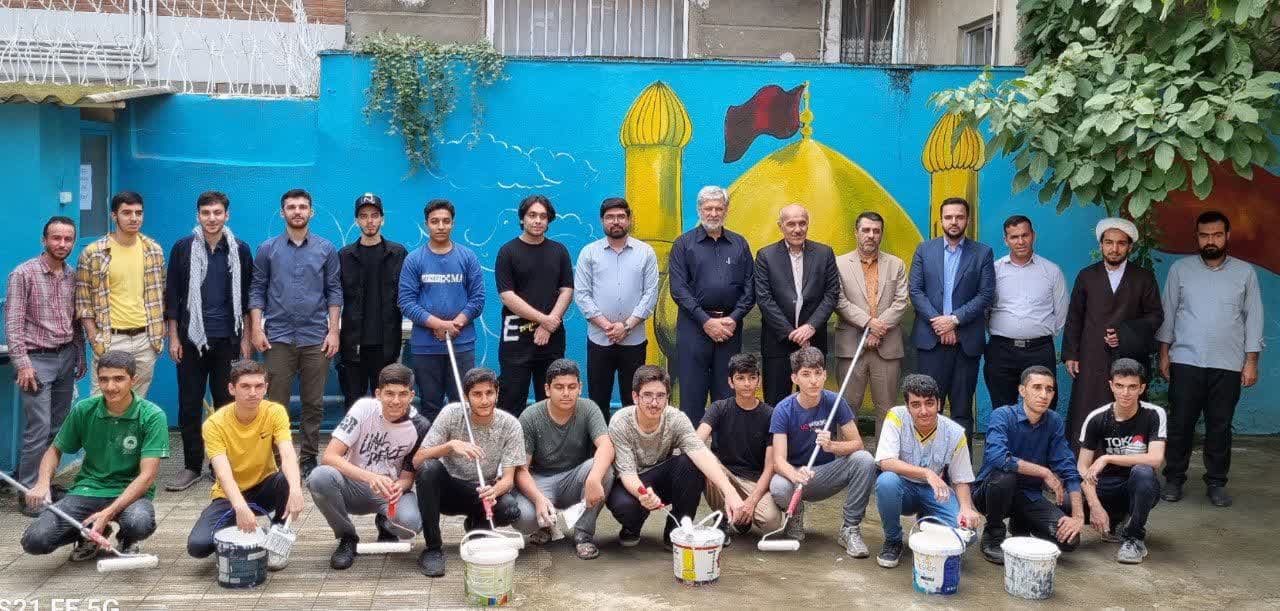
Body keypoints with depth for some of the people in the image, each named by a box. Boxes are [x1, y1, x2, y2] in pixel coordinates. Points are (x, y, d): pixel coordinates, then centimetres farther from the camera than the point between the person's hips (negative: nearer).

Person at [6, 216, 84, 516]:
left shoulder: (72, 276, 8)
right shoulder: (23, 274, -8)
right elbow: (13, 323, -11)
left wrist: (80, 355, 15)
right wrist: (22, 363, -16)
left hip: (66, 358, 5)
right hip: (37, 359, -5)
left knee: (58, 428, 7)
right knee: (39, 429, -9)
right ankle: (29, 492, 1)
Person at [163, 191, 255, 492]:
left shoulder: (240, 250, 3)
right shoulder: (183, 248, 2)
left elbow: (247, 298, 7)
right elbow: (172, 295, 4)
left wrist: (246, 339, 3)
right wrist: (173, 338, 0)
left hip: (227, 341, 0)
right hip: (191, 339, 0)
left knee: (227, 403, 4)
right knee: (189, 405, 4)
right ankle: (192, 466, 14)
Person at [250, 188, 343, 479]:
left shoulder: (326, 249, 6)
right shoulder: (268, 249, 5)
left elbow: (334, 291, 5)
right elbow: (257, 290, 6)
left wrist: (333, 331, -1)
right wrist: (256, 329, -3)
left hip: (316, 338, 1)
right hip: (278, 337, 0)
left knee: (314, 403, 5)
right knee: (276, 403, 1)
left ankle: (309, 458, 15)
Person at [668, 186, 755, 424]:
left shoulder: (739, 244, 12)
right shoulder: (684, 243, 5)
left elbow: (749, 288, 8)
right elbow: (678, 288, -4)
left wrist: (733, 319, -7)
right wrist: (706, 321, -11)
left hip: (730, 326, 2)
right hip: (694, 326, -2)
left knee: (727, 394, 6)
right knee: (692, 393, -2)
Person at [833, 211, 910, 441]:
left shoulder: (896, 265, 12)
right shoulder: (840, 264, 5)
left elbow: (902, 302, 2)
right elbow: (839, 301, -4)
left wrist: (878, 330, -10)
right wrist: (868, 322, -14)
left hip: (887, 346, 2)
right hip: (851, 345, -2)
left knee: (886, 407, 5)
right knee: (848, 405, 1)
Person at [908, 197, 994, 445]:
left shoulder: (982, 253, 6)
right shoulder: (924, 250, 9)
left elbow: (986, 294, -2)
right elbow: (915, 291, 2)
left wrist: (954, 319, -11)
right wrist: (938, 323, -9)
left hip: (966, 339, 0)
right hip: (931, 338, 1)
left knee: (962, 407, 3)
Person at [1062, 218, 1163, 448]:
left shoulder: (1144, 278, 7)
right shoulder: (1086, 276, 11)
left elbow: (1155, 315, 7)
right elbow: (1074, 317, 11)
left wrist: (1125, 335, -7)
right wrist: (1070, 354, 4)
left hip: (1129, 359, -1)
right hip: (1091, 361, 1)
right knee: (1084, 420, -4)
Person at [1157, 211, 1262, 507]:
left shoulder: (1245, 272, 4)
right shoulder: (1180, 269, 3)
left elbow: (1253, 317, 4)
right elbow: (1168, 312, 6)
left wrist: (1251, 361, 0)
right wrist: (1164, 353, 1)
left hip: (1227, 365, 1)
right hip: (1186, 361, 0)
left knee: (1220, 426, 6)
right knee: (1181, 424, 2)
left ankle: (1217, 482, 17)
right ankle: (1174, 479, 13)